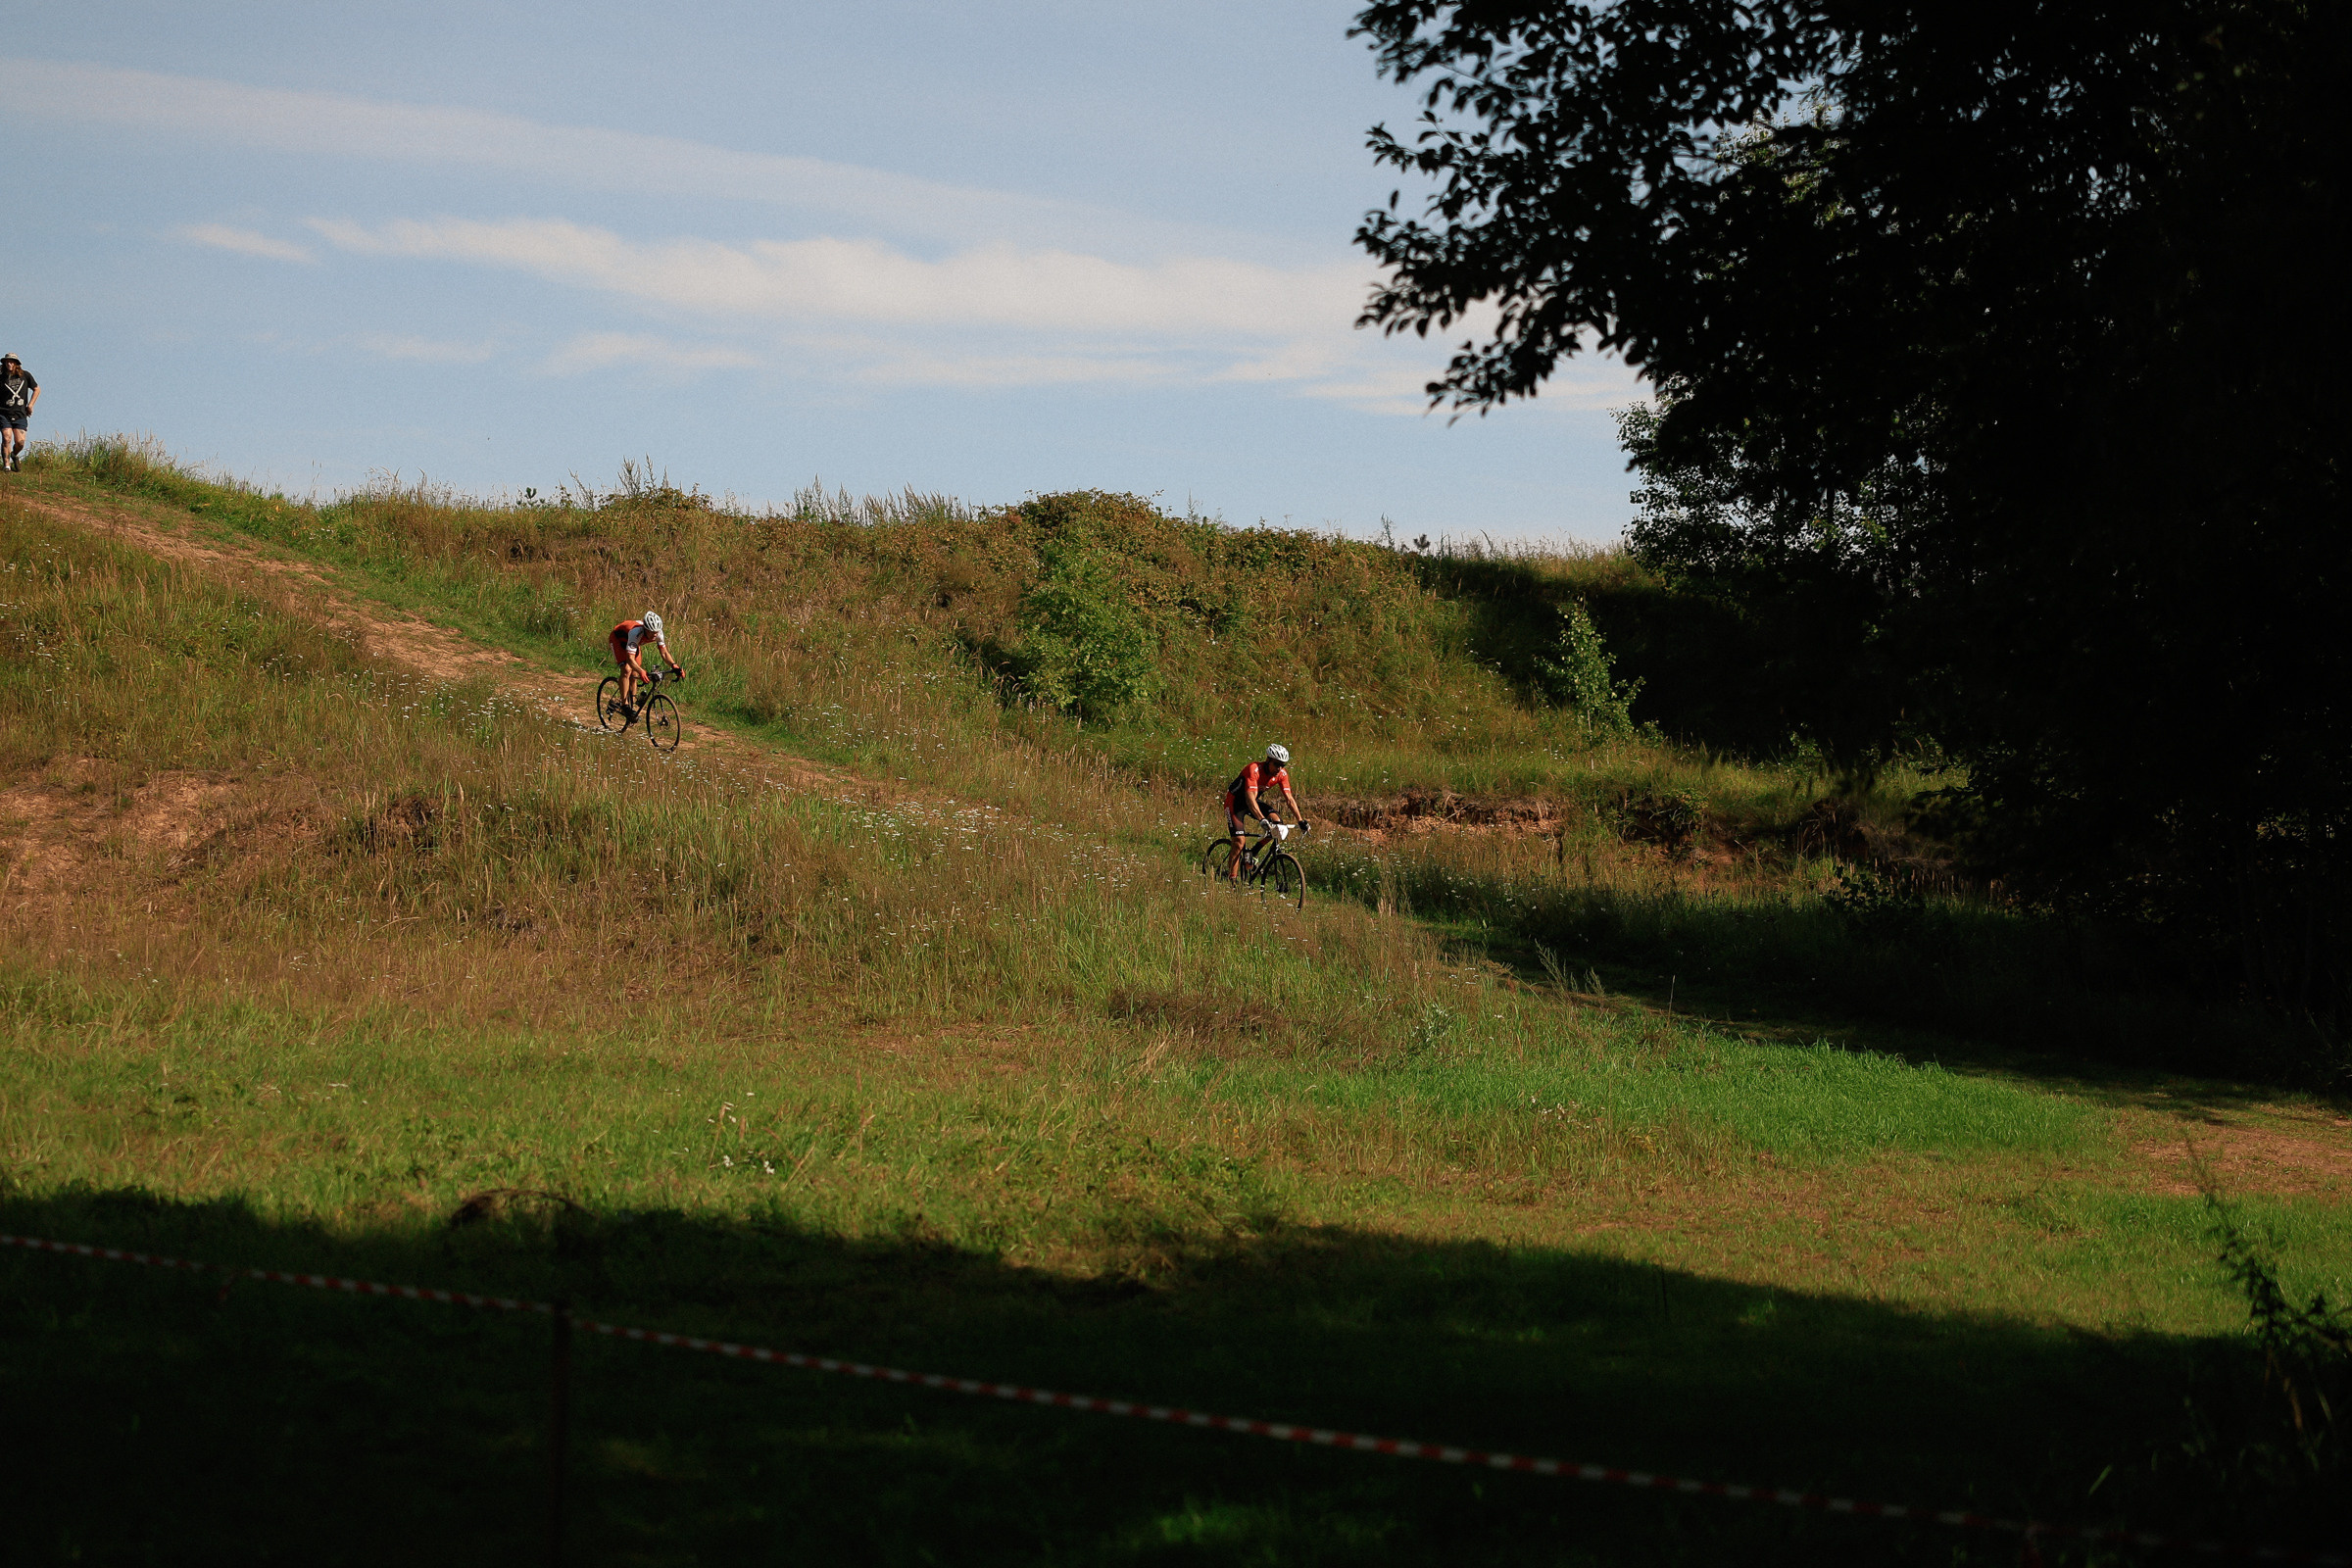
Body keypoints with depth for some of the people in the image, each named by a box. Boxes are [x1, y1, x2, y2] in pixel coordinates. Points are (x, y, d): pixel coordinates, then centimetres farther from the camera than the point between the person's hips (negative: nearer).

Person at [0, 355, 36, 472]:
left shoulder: (25, 376, 4)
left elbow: (37, 389, 17)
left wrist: (30, 405, 8)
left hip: (20, 415, 1)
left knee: (20, 442, -7)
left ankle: (15, 455, 26)